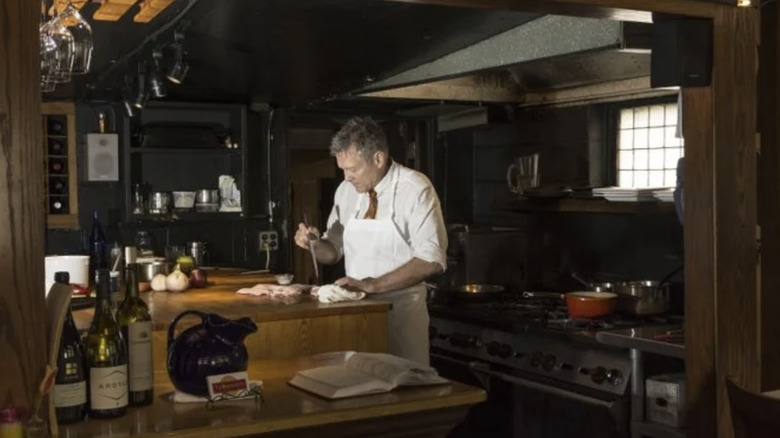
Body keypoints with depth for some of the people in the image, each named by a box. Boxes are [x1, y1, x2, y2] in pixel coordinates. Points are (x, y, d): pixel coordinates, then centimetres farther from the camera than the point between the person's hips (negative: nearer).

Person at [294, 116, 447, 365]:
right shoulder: (346, 190, 5)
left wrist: (372, 284, -24)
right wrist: (315, 243, -8)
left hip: (401, 309, -4)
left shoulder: (415, 189, -12)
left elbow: (432, 260, -19)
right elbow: (334, 252, 14)